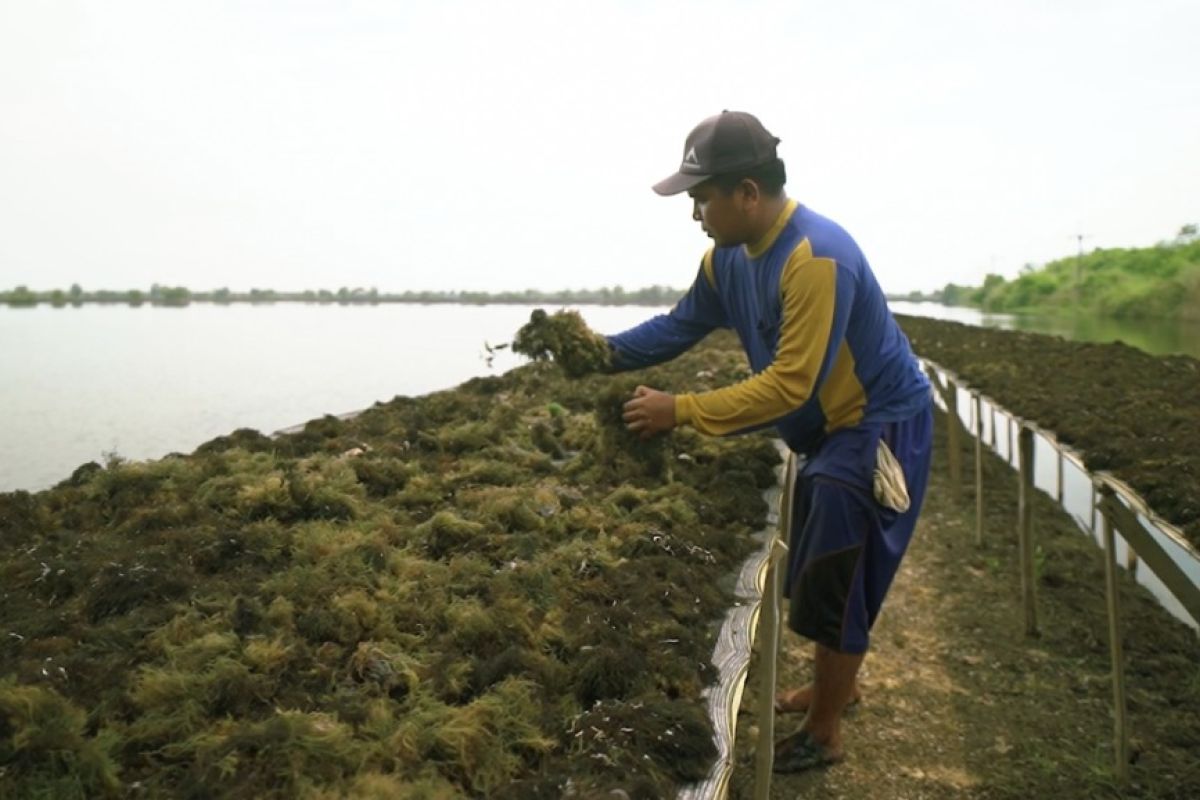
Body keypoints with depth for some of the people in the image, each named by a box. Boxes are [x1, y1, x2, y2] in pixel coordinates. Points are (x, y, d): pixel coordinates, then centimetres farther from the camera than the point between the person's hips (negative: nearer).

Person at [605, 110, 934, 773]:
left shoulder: (815, 258, -32)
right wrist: (606, 354, -11)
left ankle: (824, 736, 16)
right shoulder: (728, 256, -4)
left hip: (878, 428, -9)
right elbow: (680, 325, 4)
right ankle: (836, 685, 43)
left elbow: (788, 384, -33)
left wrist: (680, 411, -31)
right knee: (818, 571, 21)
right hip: (829, 427, 9)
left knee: (835, 581, -2)